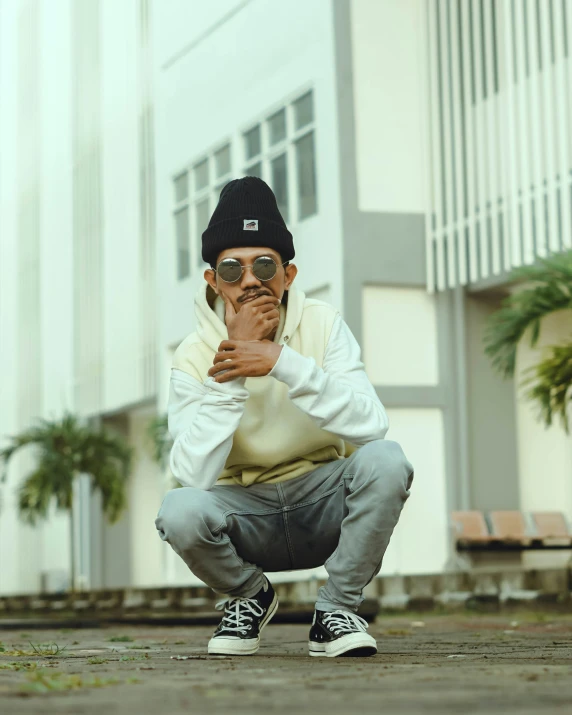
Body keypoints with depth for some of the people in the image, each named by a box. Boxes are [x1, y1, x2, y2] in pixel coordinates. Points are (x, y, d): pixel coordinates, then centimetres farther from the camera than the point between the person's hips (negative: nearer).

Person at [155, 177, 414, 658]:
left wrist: (281, 362, -32)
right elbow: (195, 474, -24)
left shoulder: (322, 325, -10)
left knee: (385, 459, -29)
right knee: (180, 510, -31)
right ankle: (250, 596, 4)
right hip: (248, 514, 0)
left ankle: (337, 608, -6)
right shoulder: (195, 357, -11)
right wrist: (232, 370, -29)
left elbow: (371, 425, -24)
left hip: (325, 505, 0)